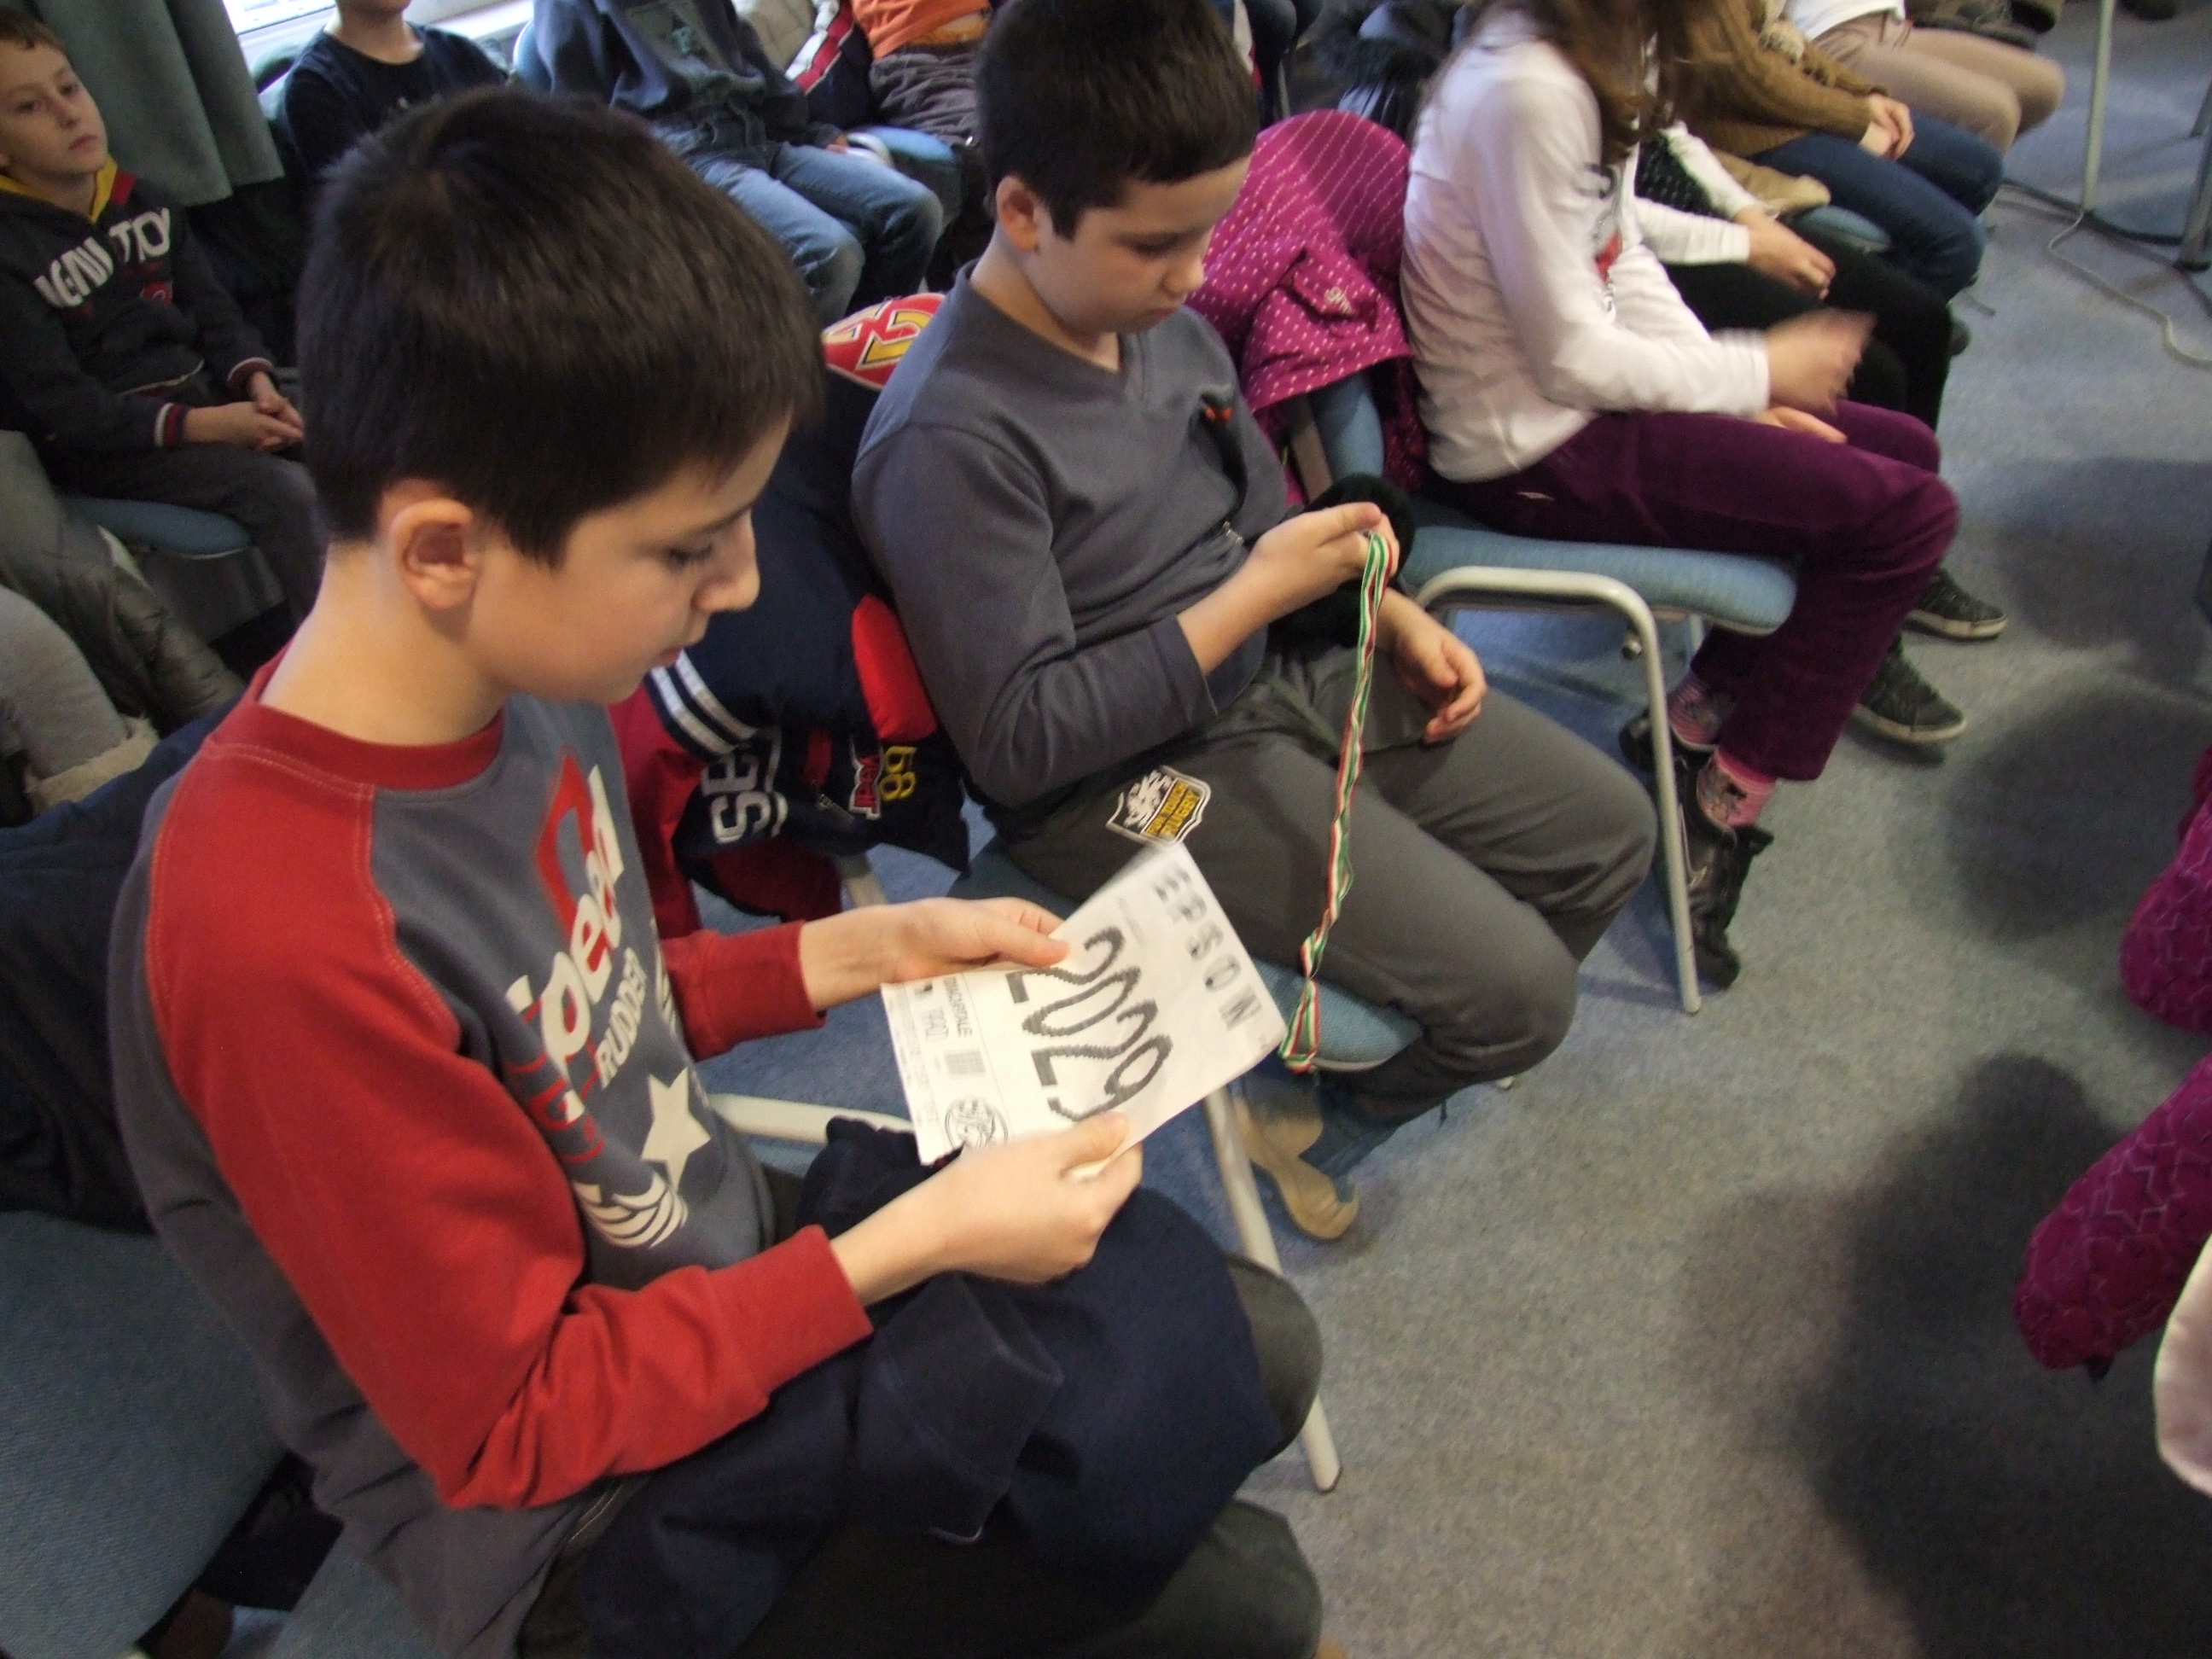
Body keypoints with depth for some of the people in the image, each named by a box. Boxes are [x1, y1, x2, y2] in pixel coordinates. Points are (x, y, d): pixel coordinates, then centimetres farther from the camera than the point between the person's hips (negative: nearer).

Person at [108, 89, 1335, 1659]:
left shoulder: (524, 673, -10)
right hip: (583, 1524, -6)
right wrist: (912, 1240, -23)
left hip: (724, 1262, 7)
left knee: (1257, 1342, 11)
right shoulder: (283, 933, -35)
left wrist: (857, 949, -3)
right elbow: (516, 1423, -22)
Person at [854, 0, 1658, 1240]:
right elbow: (1018, 744, -24)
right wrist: (1249, 600, -23)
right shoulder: (951, 442, -25)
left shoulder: (1162, 317, -1)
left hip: (1281, 674, 9)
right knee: (1519, 989, -14)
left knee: (1611, 830, 12)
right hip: (1126, 780, -8)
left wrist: (1394, 617, 0)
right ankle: (1313, 1121, 16)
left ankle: (1426, 1028, 33)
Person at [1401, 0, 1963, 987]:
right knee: (1905, 515, -12)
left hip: (1580, 398, 10)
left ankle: (1699, 716, 17)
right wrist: (1761, 372, -8)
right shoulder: (1524, 90, -23)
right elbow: (1572, 357, -21)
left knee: (1903, 452, 14)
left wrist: (1748, 401, 3)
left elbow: (1624, 261, 13)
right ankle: (1723, 808, -1)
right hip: (1532, 454, -10)